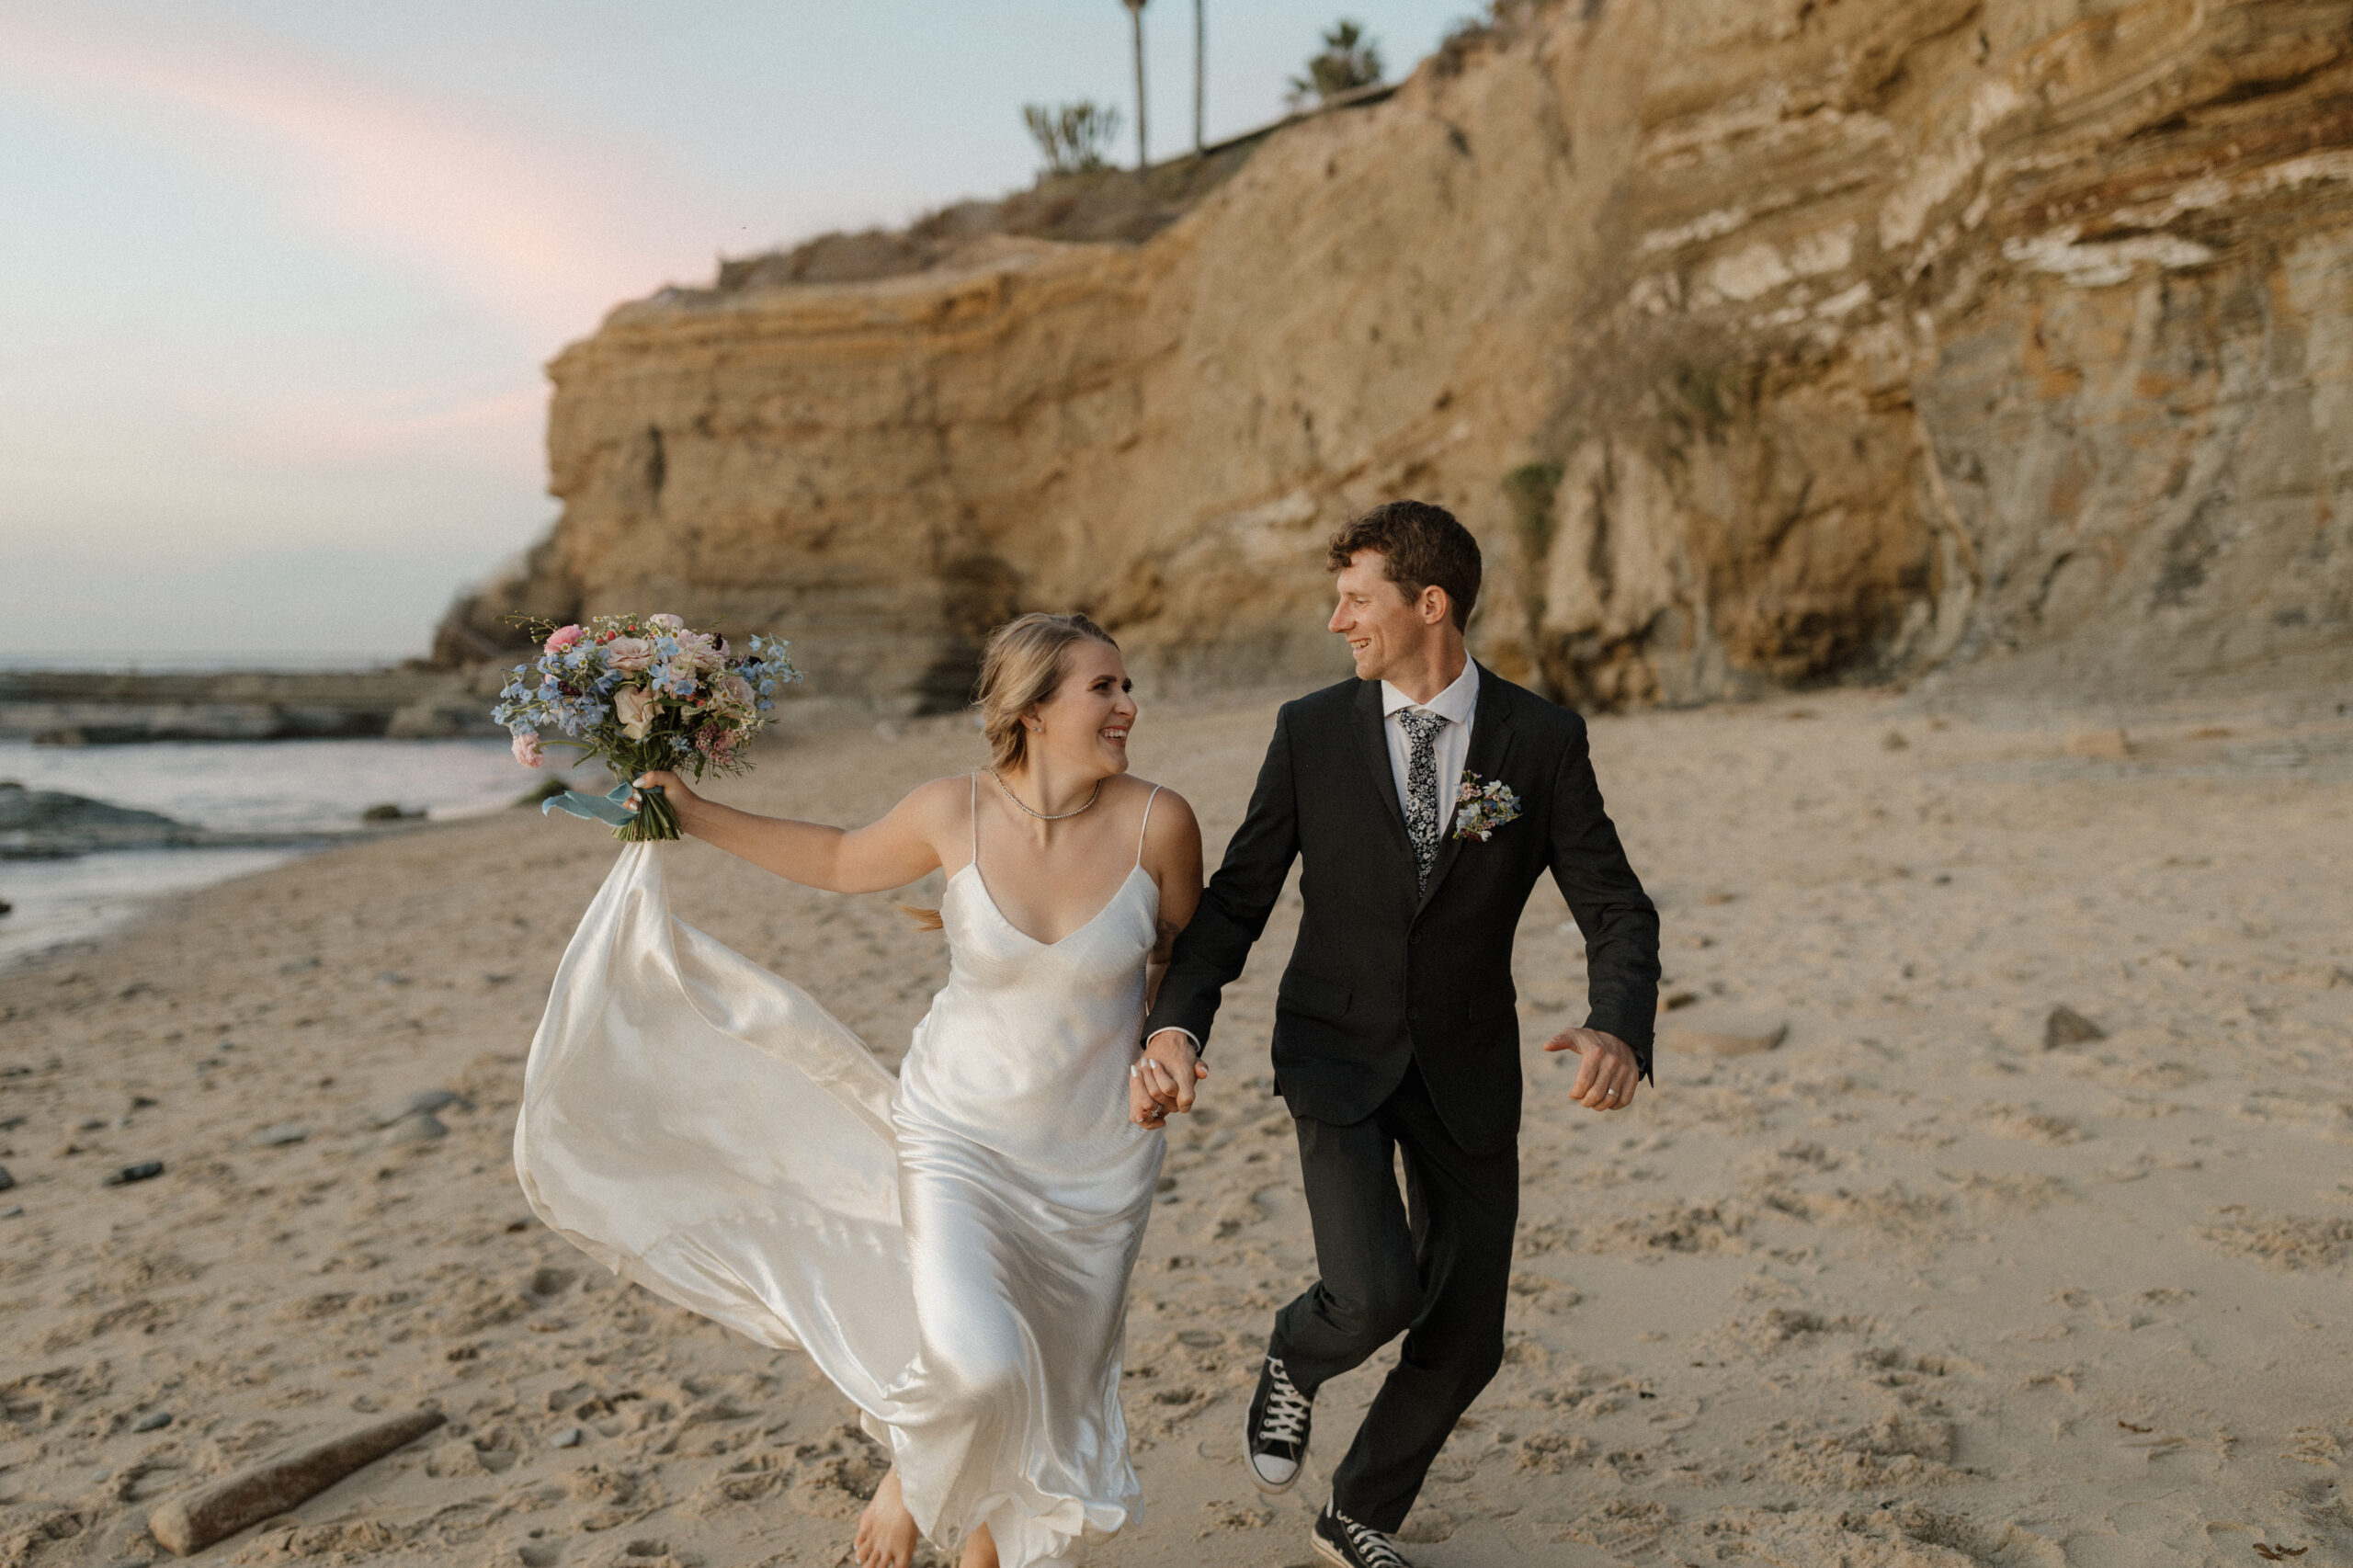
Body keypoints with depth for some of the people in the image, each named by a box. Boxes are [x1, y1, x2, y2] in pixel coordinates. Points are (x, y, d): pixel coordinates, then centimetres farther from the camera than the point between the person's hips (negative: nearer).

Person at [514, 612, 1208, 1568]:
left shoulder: (1156, 822, -15)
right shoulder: (954, 813, -15)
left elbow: (1184, 957, 4)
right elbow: (843, 862, 7)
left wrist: (1165, 1051, -12)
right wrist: (696, 817, 5)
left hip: (1097, 1159, 2)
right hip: (961, 1137, -1)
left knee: (1052, 1399, 14)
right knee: (977, 1364, -24)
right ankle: (914, 1473, 13)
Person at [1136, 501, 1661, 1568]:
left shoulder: (1541, 739, -6)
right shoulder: (1312, 732, -5)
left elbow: (1616, 910, -6)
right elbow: (1237, 898, -1)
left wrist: (1616, 1030, -26)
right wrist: (1175, 1023, -18)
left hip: (1467, 1069, 2)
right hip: (1337, 1051, -1)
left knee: (1464, 1343, 6)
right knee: (1376, 1294, -22)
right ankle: (1296, 1358, 16)